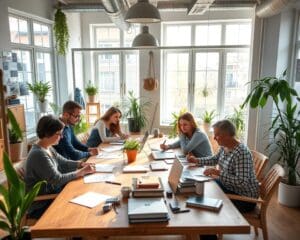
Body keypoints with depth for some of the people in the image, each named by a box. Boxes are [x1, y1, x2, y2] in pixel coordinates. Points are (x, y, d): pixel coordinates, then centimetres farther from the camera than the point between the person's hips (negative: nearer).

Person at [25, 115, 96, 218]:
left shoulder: (48, 148, 2)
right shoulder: (39, 154, -27)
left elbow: (63, 163, 13)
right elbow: (58, 180, -26)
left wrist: (81, 164, -4)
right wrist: (82, 172, -20)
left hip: (50, 193, 8)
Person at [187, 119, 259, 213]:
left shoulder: (241, 153, -30)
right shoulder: (224, 147, -2)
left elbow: (242, 182, -34)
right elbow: (215, 159, 19)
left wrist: (218, 172, -33)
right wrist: (196, 160, 8)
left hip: (243, 197, -9)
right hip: (227, 186, 9)